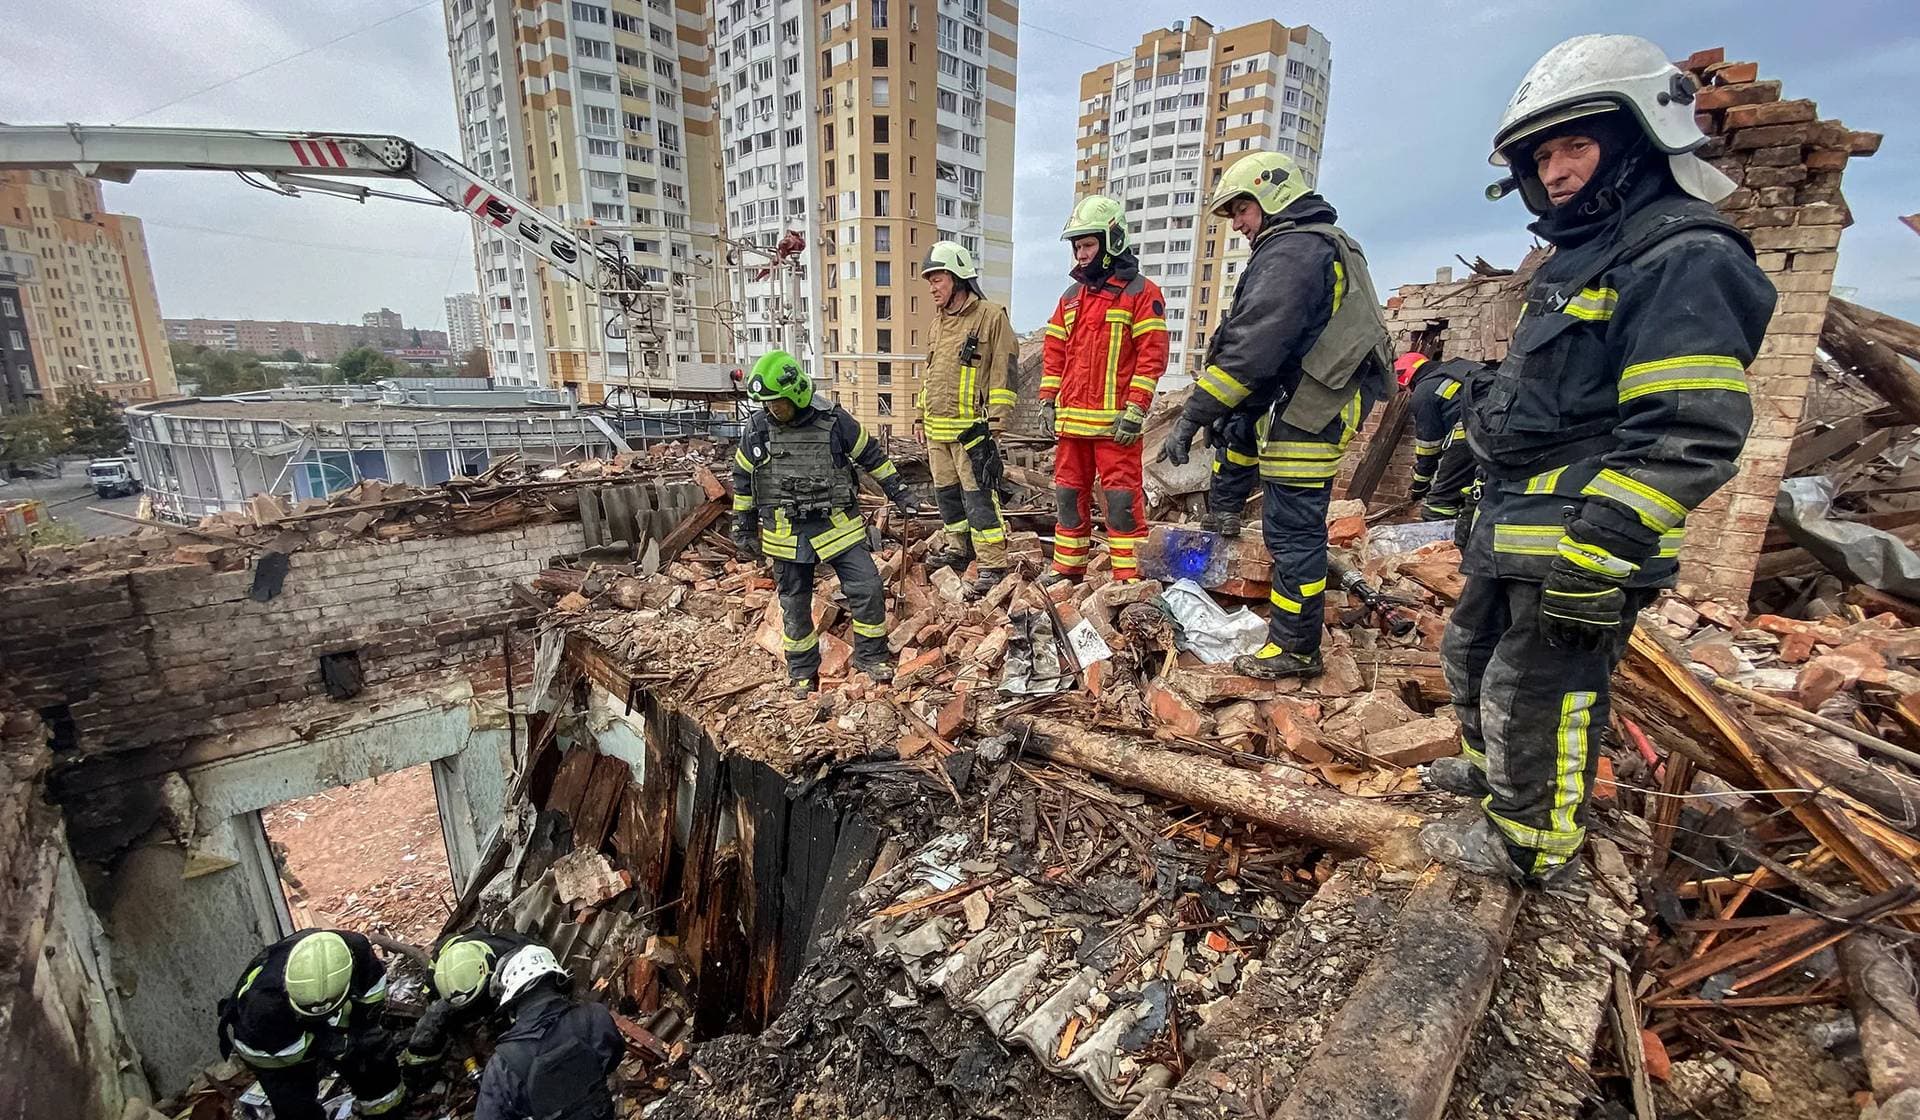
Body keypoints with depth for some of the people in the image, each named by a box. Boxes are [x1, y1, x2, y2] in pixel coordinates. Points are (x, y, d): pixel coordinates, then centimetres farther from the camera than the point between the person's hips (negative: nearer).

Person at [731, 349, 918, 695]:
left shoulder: (832, 419, -9)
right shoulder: (758, 428, -5)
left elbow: (871, 455, 4)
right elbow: (743, 481, 7)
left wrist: (899, 494, 7)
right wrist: (745, 530, 10)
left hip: (836, 524, -1)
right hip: (786, 533, 1)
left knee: (868, 589, -4)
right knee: (795, 605, 10)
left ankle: (870, 655, 17)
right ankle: (802, 671, 28)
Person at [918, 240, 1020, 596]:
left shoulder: (991, 316, -6)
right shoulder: (938, 320, 17)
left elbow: (1003, 372, -10)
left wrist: (994, 424, -16)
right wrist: (923, 416, 22)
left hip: (971, 428, -8)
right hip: (937, 429, 8)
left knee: (979, 496, -8)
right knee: (947, 494, 15)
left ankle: (993, 564, -2)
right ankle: (962, 550, 30)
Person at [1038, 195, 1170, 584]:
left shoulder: (1141, 292, -2)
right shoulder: (1071, 296, 17)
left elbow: (1152, 355, -9)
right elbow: (1054, 352, 18)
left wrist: (1135, 410, -16)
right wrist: (1048, 401, 9)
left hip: (1114, 421, -6)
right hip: (1070, 418, 7)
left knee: (1122, 499, -5)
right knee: (1069, 495, 12)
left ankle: (1129, 577, 3)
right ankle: (1067, 567, 24)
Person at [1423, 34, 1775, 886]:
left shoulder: (1682, 261, -15)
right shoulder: (1581, 262, 17)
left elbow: (1690, 437, -23)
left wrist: (1593, 556, -26)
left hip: (1581, 545, -10)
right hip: (1514, 530, 10)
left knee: (1534, 694, 3)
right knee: (1472, 656, 23)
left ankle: (1529, 841, 23)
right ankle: (1493, 768, 46)